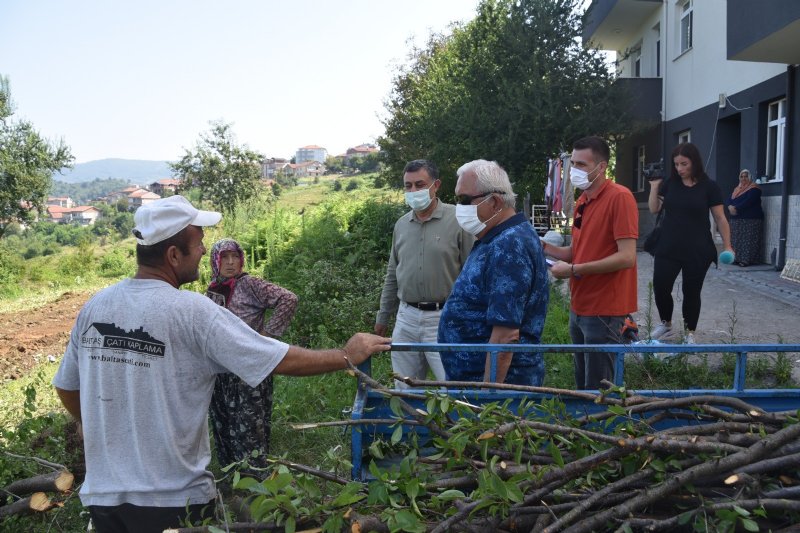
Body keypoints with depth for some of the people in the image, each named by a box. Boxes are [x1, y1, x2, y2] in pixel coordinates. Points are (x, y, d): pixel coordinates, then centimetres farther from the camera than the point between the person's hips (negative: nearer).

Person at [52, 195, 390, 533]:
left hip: (101, 492, 6)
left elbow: (66, 389, 9)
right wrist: (348, 355, -4)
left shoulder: (94, 306, -2)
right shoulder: (193, 312, -19)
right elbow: (285, 361, -17)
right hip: (170, 499, -5)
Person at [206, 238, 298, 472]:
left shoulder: (249, 284, -10)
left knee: (249, 428, -3)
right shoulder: (212, 289, 8)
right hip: (220, 371, 7)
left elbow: (289, 299, -18)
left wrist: (268, 332, -16)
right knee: (223, 426, 15)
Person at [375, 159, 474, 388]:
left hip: (444, 318, -5)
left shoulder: (457, 221, -8)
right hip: (406, 318, 5)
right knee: (404, 389, 13)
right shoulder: (401, 225, 10)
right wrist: (383, 316, 19)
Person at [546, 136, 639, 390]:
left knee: (598, 390, 3)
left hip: (604, 312, -8)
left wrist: (573, 270, -19)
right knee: (582, 384, 20)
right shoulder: (582, 201, 10)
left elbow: (626, 257, -21)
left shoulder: (619, 197, -15)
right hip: (579, 308, 8)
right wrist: (545, 247, 1)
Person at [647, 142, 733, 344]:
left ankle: (690, 333, 23)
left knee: (691, 292, 7)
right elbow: (654, 209, 5)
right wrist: (654, 186, -8)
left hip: (697, 251, -2)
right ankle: (666, 325, 25)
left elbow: (720, 218, -3)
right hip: (667, 249, 3)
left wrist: (727, 245, -6)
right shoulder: (670, 183, 2)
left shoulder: (709, 186, -6)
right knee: (660, 287, 1)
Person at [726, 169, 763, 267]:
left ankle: (746, 260, -12)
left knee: (748, 240, -10)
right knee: (736, 239, 5)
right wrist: (730, 207, -11)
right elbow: (729, 200, 11)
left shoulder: (754, 188, -4)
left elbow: (748, 201, -18)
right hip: (736, 219, 8)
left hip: (751, 219, -8)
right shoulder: (737, 189, 20)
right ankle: (737, 258, 8)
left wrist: (736, 208, -20)